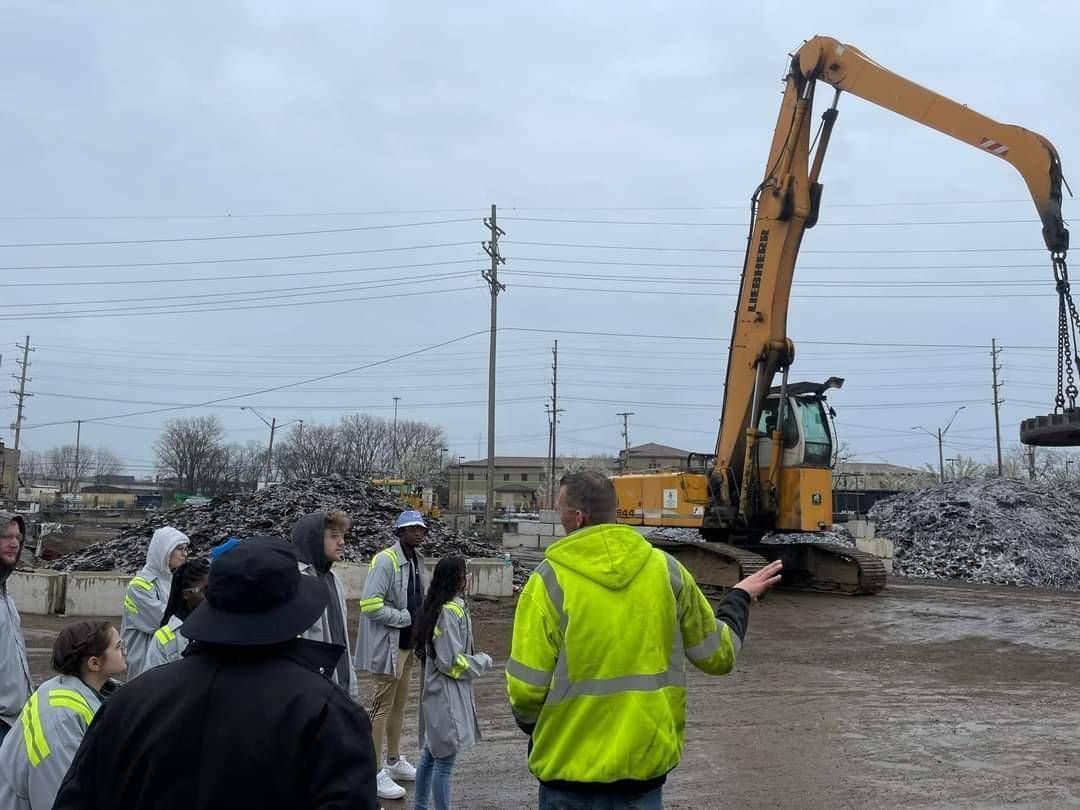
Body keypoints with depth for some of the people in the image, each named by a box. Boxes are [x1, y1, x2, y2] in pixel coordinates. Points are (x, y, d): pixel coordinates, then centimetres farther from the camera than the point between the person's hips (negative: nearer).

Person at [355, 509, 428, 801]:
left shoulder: (417, 560, 8)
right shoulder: (385, 561, -19)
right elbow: (370, 605, -26)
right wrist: (407, 618, -20)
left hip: (408, 643, 8)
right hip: (387, 645, -8)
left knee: (398, 704, 19)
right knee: (382, 707, 0)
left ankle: (394, 761, 33)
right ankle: (374, 773, 9)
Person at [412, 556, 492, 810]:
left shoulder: (438, 607, 8)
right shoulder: (450, 612, -21)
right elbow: (452, 662, -21)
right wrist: (483, 661, -8)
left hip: (438, 693, 10)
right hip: (447, 696, -10)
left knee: (430, 755, 18)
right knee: (444, 761, -2)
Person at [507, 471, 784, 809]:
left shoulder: (549, 580, -13)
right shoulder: (666, 569, -3)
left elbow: (527, 690, -14)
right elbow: (718, 655, 8)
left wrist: (531, 724, 9)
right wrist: (740, 597, 25)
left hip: (572, 768, -2)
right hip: (646, 765, 3)